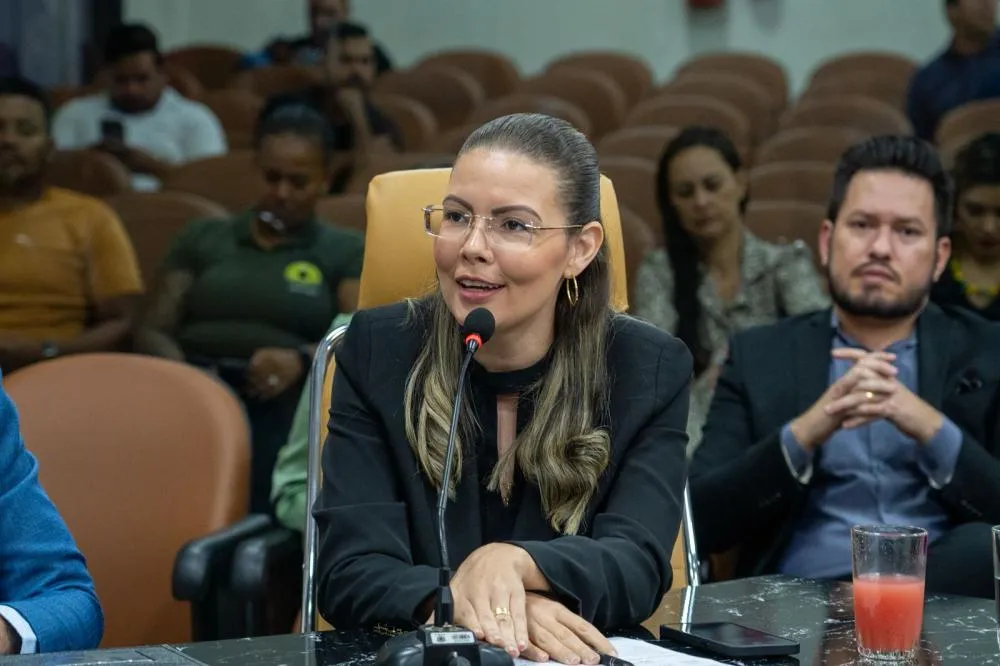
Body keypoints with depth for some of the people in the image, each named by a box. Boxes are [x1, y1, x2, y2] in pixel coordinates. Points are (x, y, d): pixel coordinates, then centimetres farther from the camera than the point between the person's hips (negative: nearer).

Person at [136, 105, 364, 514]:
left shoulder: (346, 253, 17)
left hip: (284, 398, -2)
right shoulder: (203, 238, 24)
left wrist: (302, 360, -17)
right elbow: (153, 330, 17)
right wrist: (181, 369, -6)